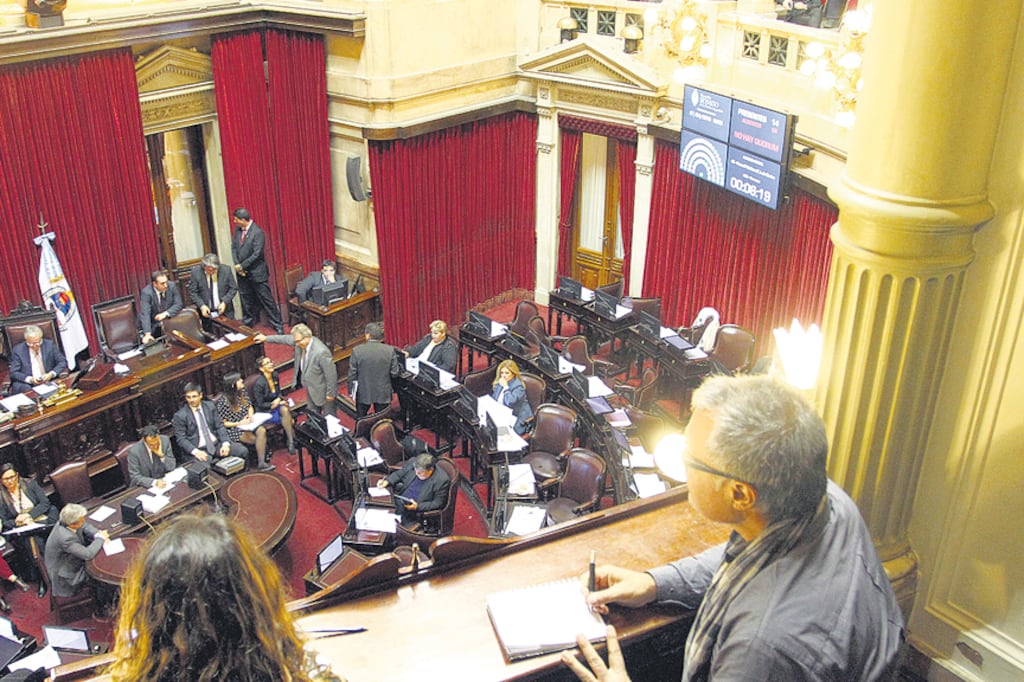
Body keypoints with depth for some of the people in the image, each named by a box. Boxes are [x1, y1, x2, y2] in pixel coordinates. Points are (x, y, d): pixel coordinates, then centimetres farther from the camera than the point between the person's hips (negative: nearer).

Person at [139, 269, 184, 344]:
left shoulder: (172, 286, -10)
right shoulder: (146, 292, -18)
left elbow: (179, 304, -7)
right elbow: (145, 314, -26)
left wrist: (165, 314, -25)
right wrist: (147, 334, -39)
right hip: (153, 326, -2)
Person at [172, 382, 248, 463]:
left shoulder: (209, 406, 8)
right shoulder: (179, 416, -3)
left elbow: (219, 426, 6)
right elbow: (181, 439, -6)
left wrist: (225, 443, -11)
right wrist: (195, 451, -23)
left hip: (217, 444, 4)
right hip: (199, 450, -4)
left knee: (242, 450, -16)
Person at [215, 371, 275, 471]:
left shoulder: (242, 392, 2)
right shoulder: (223, 401, -16)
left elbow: (250, 406, 17)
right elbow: (223, 423, -11)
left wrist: (250, 415, -5)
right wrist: (240, 423, -20)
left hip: (247, 423, 5)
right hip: (234, 429, -5)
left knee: (262, 431, -26)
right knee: (256, 439, -26)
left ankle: (261, 463, -25)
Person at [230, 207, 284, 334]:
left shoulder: (257, 232, -18)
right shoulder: (238, 230, 4)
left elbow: (256, 254, -21)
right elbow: (234, 248, 6)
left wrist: (242, 266, -16)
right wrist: (237, 266, -7)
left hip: (256, 272, -7)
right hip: (242, 272, 7)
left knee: (266, 299, -1)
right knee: (246, 299, 16)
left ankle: (277, 325, 6)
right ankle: (248, 324, 30)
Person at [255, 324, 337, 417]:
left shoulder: (321, 352, -36)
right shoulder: (301, 342, -12)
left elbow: (331, 374, -28)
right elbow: (285, 339, 9)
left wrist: (330, 394, -18)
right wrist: (266, 338, 18)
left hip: (323, 392, -8)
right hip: (311, 389, 8)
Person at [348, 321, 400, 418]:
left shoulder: (357, 350, -15)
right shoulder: (390, 350, -14)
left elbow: (352, 374, -9)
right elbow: (394, 373, -9)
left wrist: (351, 391, 4)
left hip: (363, 393, 0)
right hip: (383, 393, 0)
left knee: (361, 420, 20)